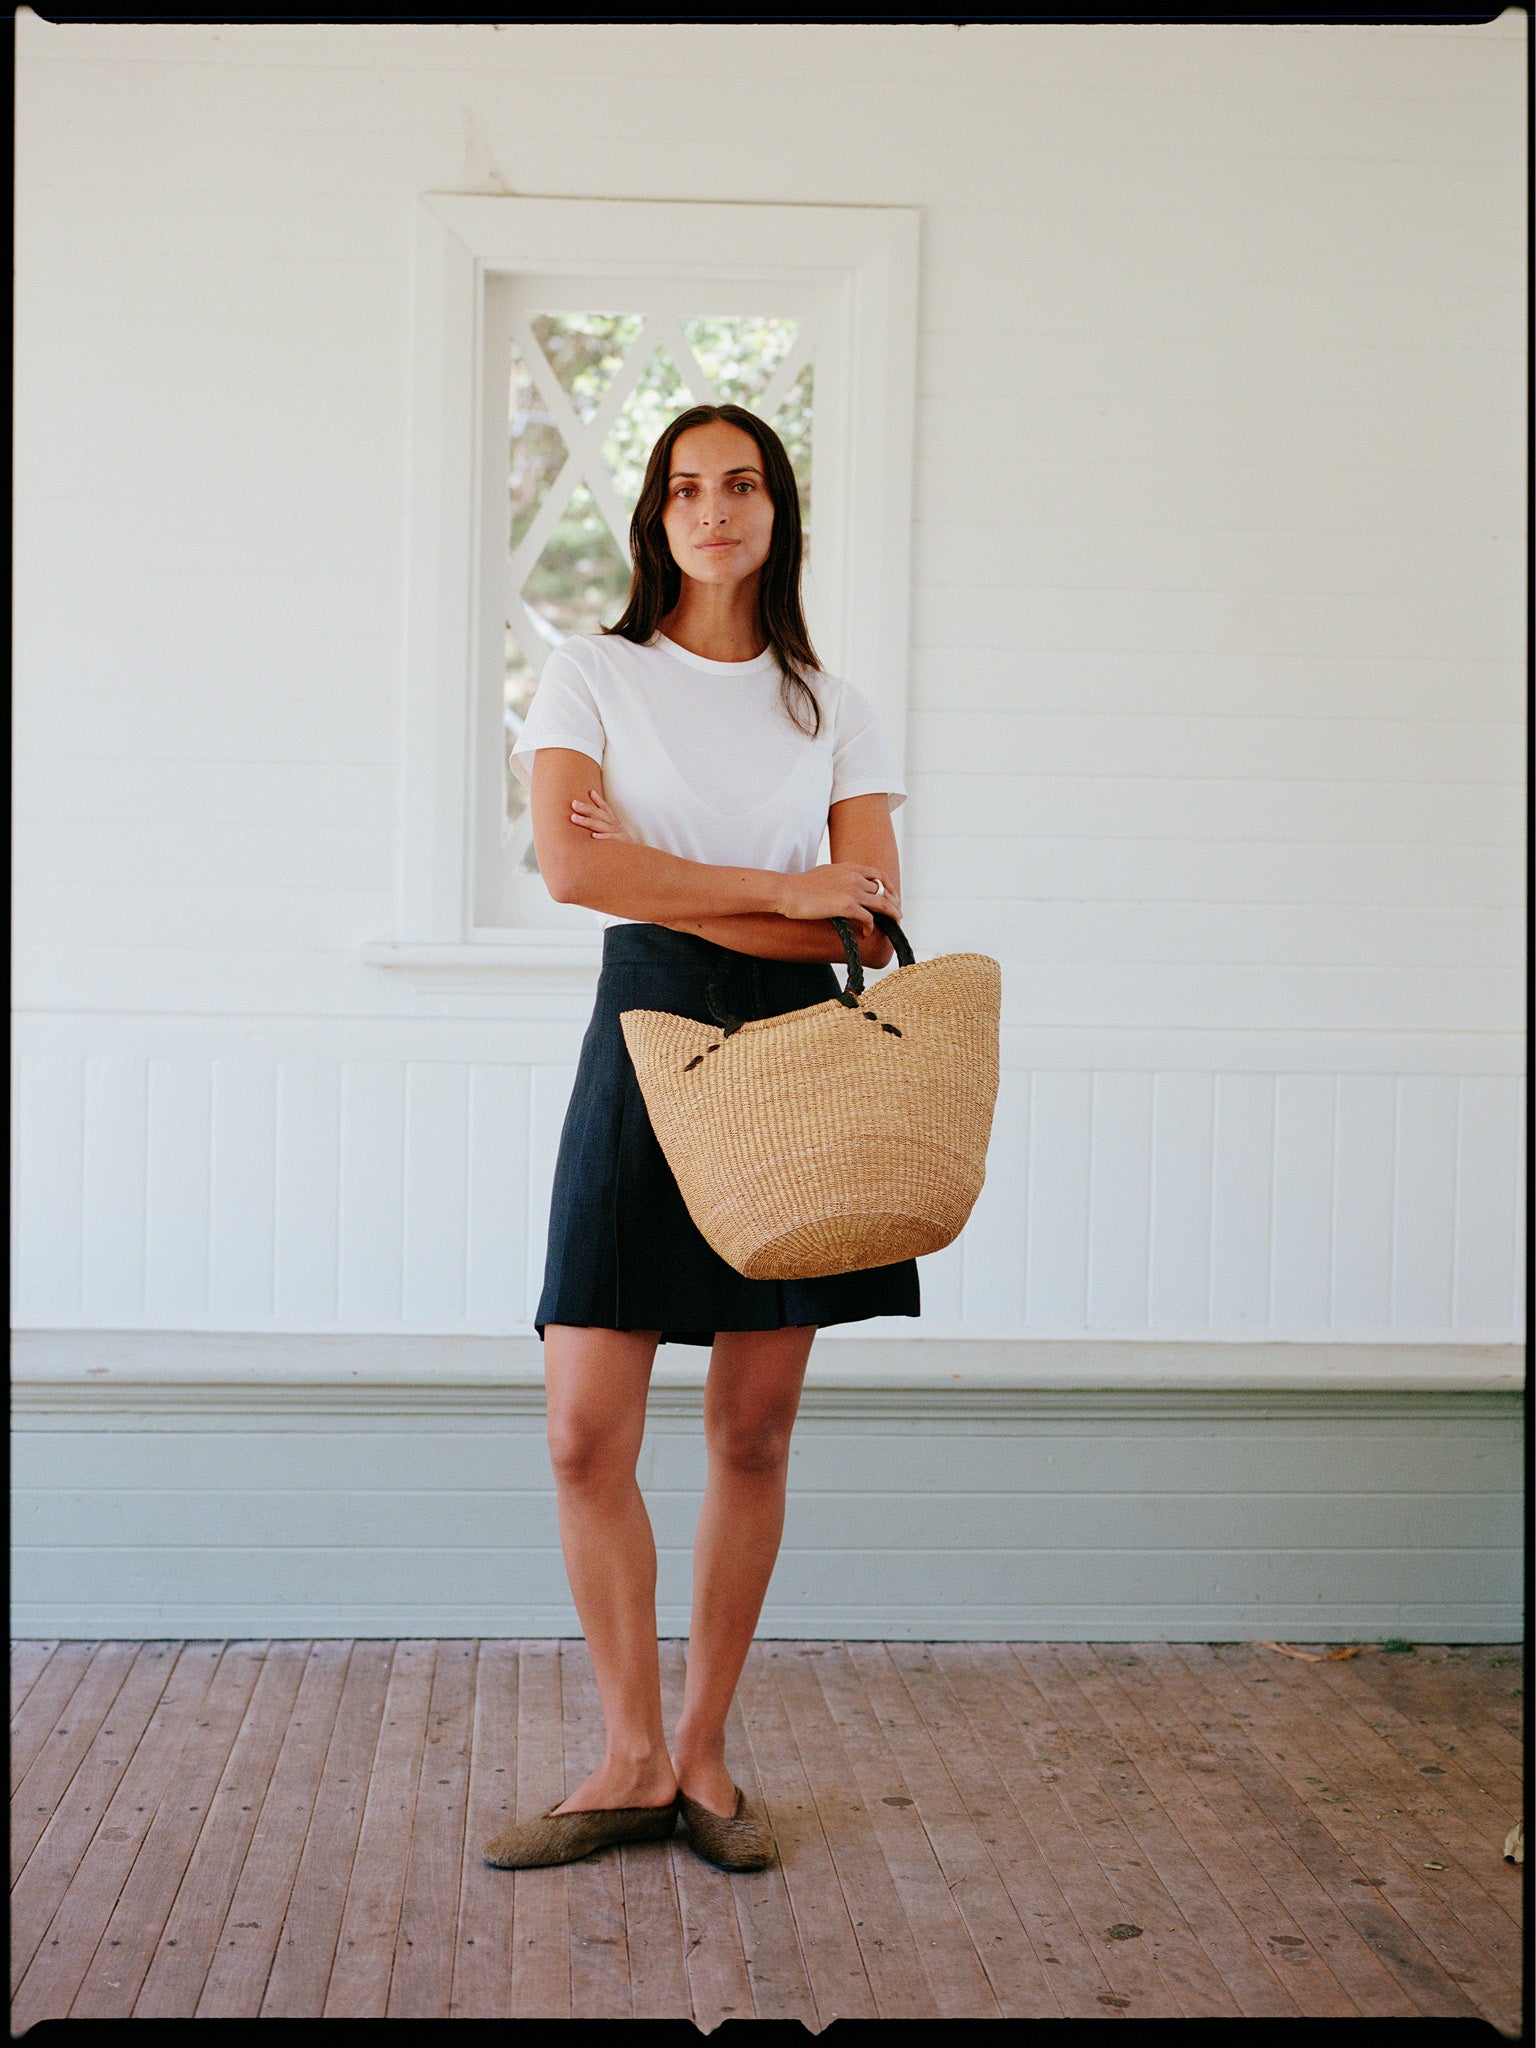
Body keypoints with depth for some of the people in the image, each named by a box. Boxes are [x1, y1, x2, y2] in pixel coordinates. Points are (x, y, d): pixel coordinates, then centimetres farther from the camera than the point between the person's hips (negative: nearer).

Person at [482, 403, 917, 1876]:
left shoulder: (827, 707, 13)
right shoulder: (594, 674, 7)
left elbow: (874, 919, 2)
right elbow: (570, 860, -10)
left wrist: (671, 894, -8)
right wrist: (781, 892, -9)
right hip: (645, 1042, -1)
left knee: (753, 1430, 4)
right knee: (585, 1435, -5)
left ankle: (704, 1753, 17)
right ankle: (632, 1761, 11)